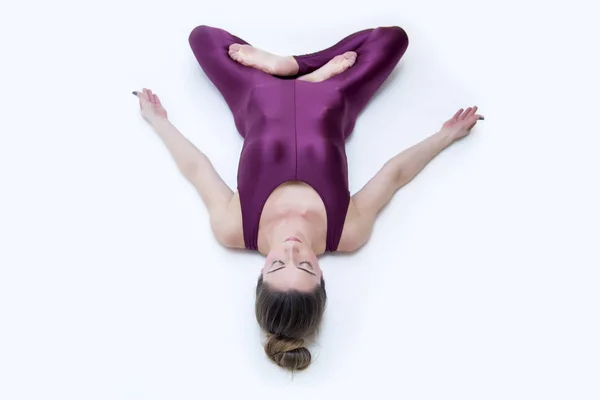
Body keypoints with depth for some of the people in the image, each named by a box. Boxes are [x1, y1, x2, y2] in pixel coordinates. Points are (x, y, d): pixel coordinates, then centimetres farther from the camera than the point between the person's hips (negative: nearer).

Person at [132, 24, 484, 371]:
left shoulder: (232, 230, -33)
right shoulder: (348, 234, -33)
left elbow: (195, 167, -17)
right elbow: (395, 173, -18)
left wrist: (159, 120, 0)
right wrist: (449, 134, -3)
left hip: (260, 103, 0)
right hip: (327, 105, 0)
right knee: (393, 37, 5)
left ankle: (280, 65, 9)